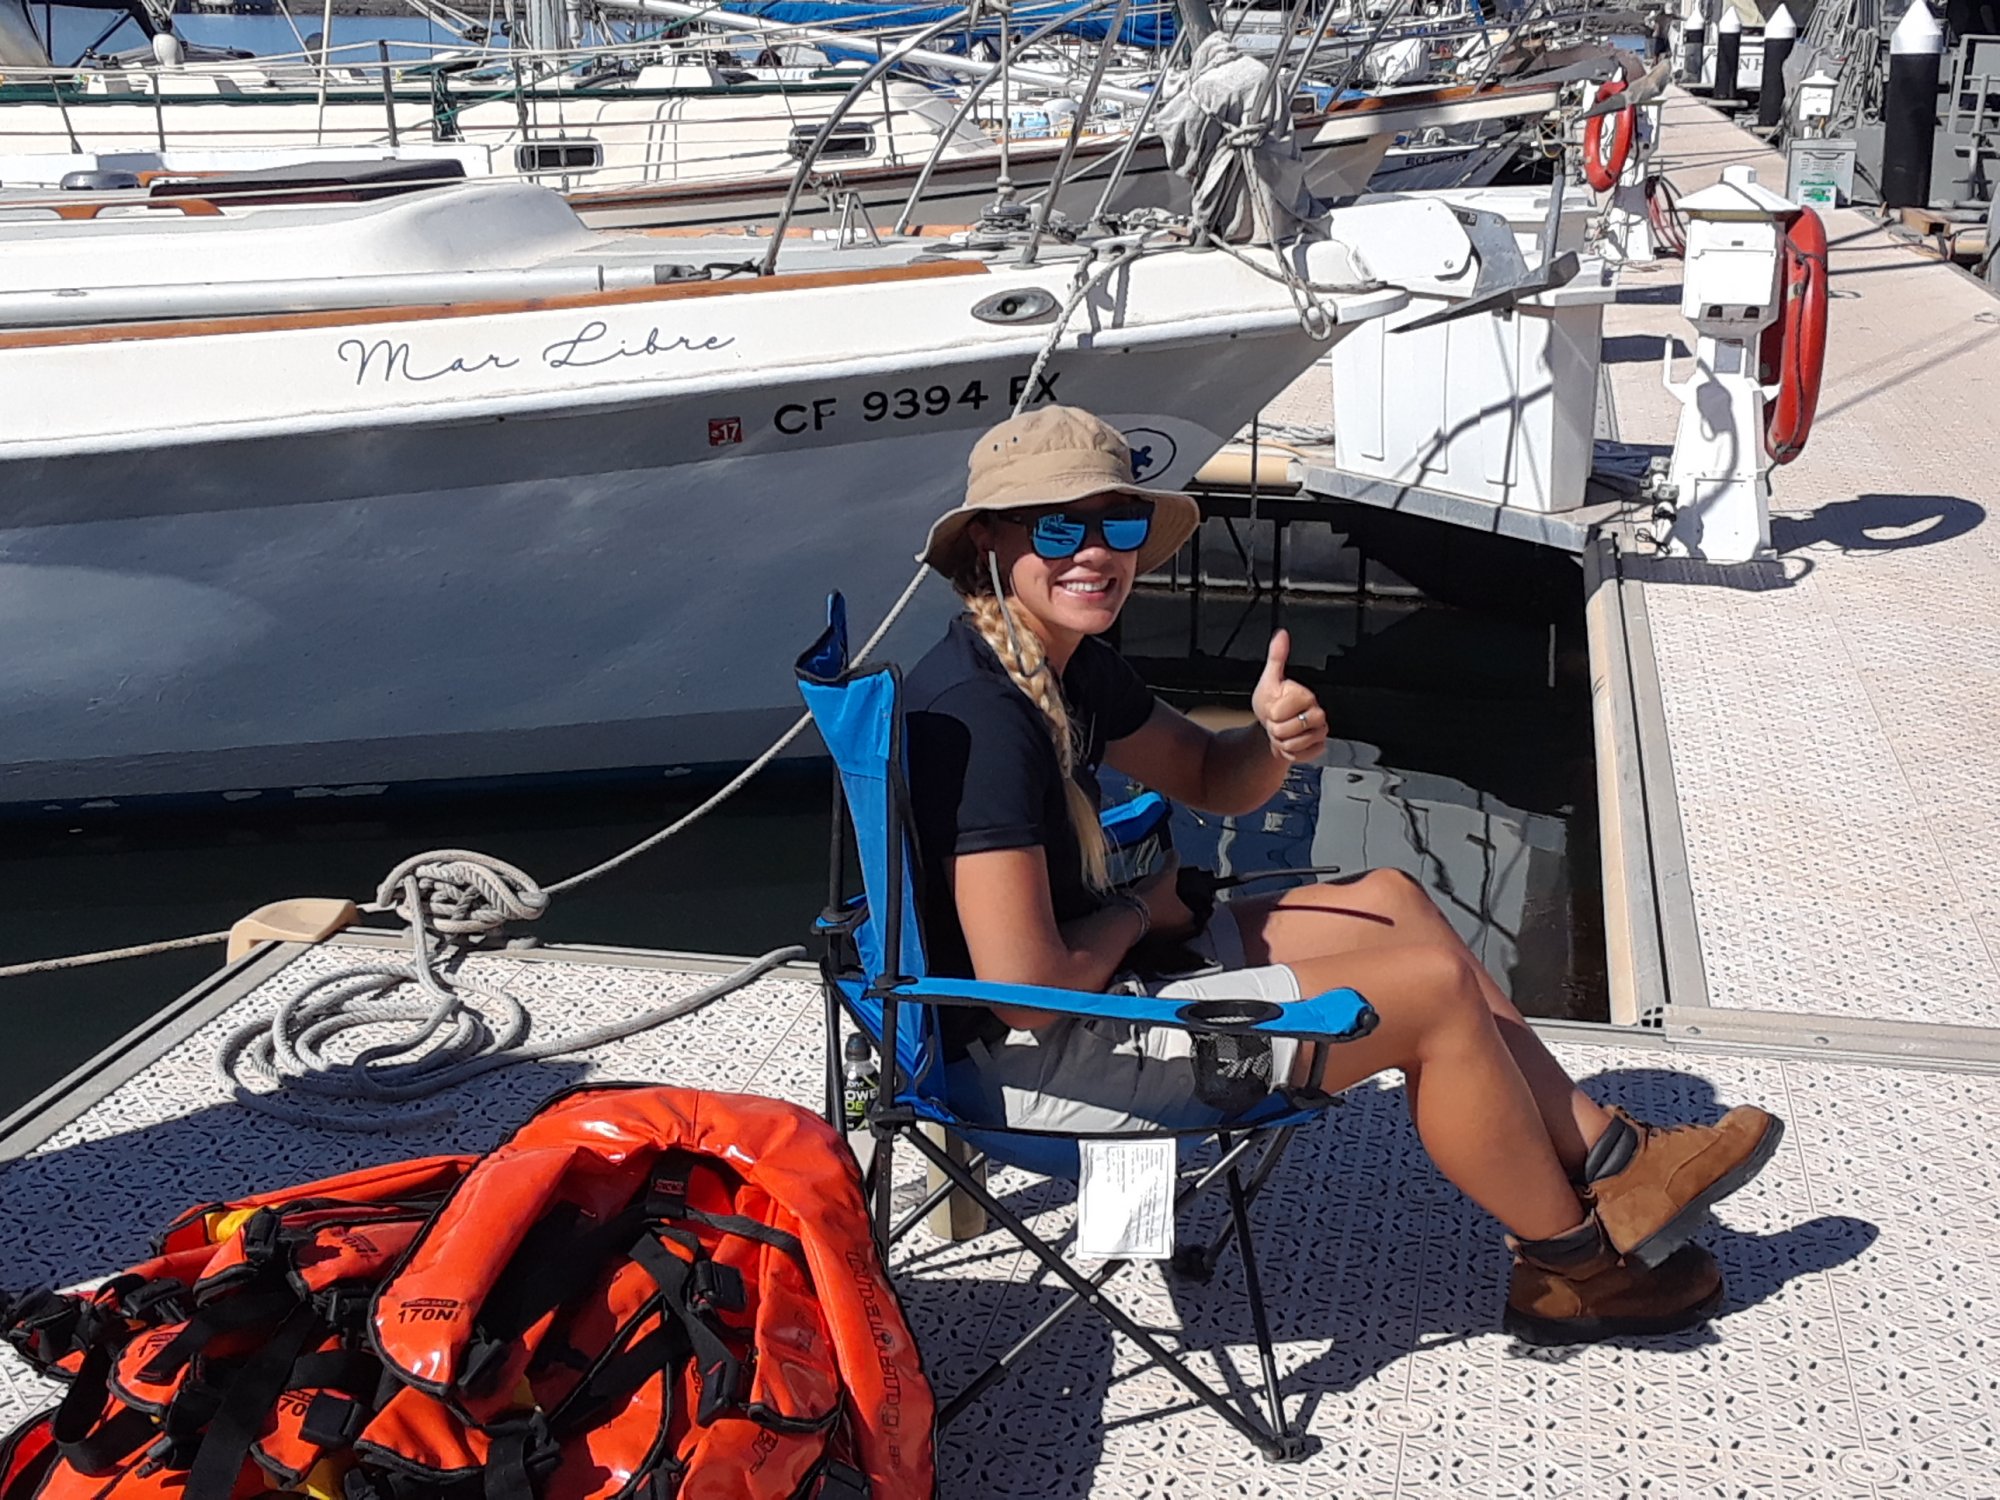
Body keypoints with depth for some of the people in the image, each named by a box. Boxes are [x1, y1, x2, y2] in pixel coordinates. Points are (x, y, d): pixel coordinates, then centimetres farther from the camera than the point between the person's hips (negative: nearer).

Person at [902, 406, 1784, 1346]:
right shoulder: (981, 714, -27)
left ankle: (1606, 1161, 22)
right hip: (1028, 1059, -11)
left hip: (1084, 992, 11)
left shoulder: (1067, 668, 5)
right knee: (1436, 986, -7)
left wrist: (1274, 743, -6)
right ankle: (1574, 1268, 15)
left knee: (1388, 902, 15)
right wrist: (1141, 910, -10)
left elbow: (1208, 777, 18)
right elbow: (1028, 986, -30)